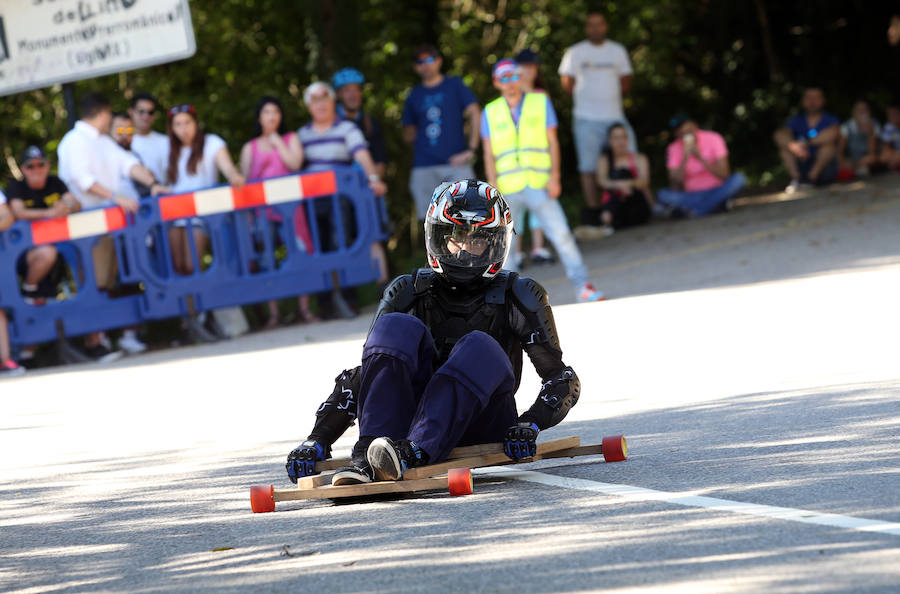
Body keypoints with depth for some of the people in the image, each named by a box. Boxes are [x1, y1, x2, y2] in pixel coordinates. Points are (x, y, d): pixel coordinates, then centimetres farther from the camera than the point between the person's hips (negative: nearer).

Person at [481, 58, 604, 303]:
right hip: (507, 189, 1)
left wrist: (554, 177, -5)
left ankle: (582, 286, -3)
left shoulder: (541, 102, 9)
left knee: (561, 235, -9)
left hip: (539, 185, -1)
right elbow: (489, 154, 8)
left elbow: (552, 142, 6)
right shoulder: (490, 113, 10)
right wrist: (494, 189, -2)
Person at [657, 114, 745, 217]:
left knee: (738, 179, -30)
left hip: (716, 192, 0)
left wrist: (701, 158, -26)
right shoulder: (674, 149, -6)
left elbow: (724, 175, -15)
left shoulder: (713, 139, -9)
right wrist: (685, 159, -25)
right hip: (692, 196, 0)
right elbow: (675, 186, -15)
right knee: (662, 195, -27)